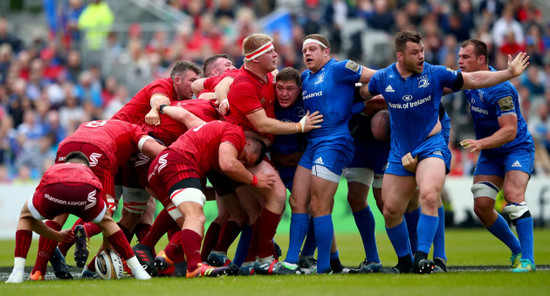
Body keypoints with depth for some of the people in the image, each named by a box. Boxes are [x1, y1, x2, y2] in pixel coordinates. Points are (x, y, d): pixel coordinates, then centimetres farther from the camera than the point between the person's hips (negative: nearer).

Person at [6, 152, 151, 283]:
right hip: (86, 191, 0)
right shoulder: (90, 173, 45)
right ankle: (138, 270, 30)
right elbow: (105, 220, 53)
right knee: (105, 220, 35)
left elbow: (32, 220, 50)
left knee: (26, 216, 33)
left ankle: (17, 273, 17)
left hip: (52, 191, 0)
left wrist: (57, 236, 64)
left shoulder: (52, 169, 46)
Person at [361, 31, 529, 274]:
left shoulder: (435, 74, -6)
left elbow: (474, 80, -2)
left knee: (429, 196, -28)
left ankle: (421, 258, -28)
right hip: (400, 152, 3)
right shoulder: (383, 78, -2)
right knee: (391, 210, 5)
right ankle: (404, 261, 25)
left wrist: (509, 73, -7)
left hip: (431, 146, -3)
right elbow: (365, 92, 23)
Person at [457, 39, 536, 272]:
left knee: (513, 195, -27)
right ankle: (517, 250, 14)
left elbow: (510, 131, -29)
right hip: (489, 155, 8)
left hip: (517, 149, -8)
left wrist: (481, 143, -41)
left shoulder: (499, 89, -26)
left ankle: (527, 260, -24)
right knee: (481, 206, -4)